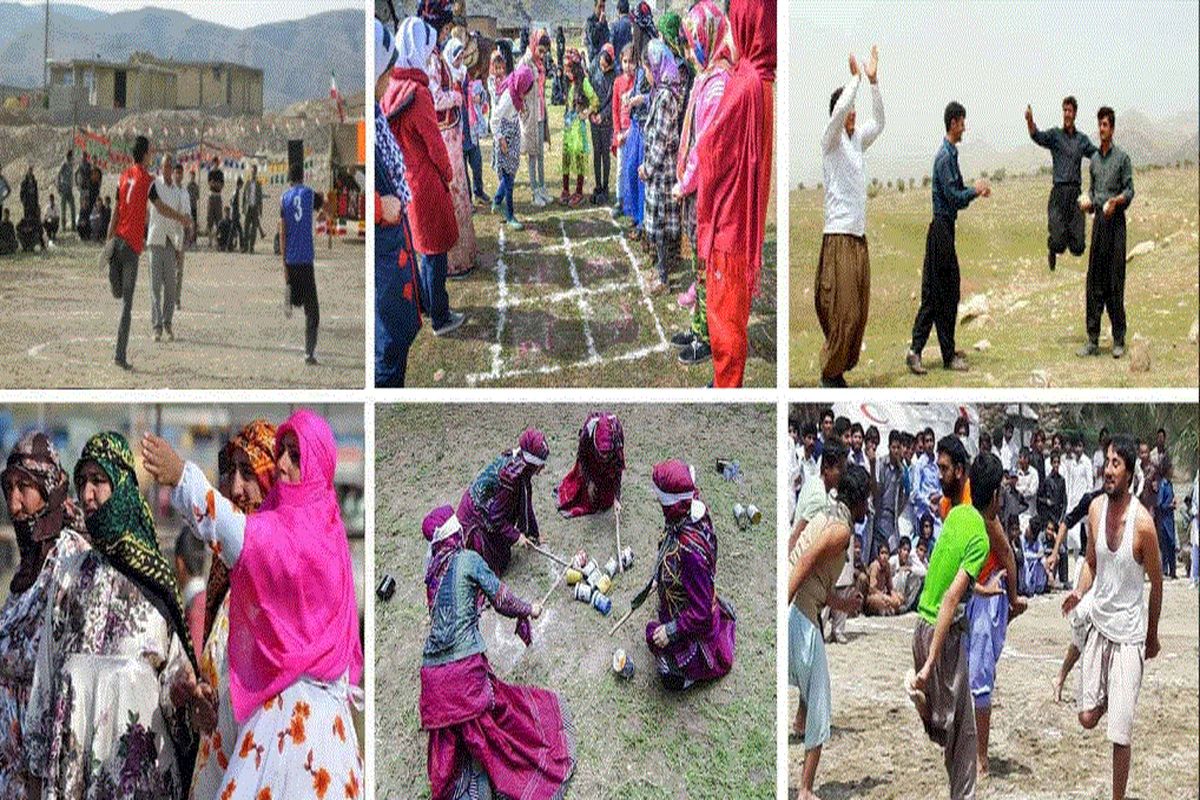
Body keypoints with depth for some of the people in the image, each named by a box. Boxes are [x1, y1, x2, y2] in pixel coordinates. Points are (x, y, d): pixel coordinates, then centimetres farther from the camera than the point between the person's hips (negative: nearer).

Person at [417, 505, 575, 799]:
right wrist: (528, 610, 22)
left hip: (433, 672, 6)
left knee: (448, 747, 10)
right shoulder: (469, 560, -4)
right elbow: (502, 600, 2)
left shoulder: (432, 568, 14)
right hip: (466, 663, -6)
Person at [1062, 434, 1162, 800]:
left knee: (1120, 733, -4)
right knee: (1087, 717, 10)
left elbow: (1156, 582, -6)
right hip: (1099, 623, 5)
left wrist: (1152, 636, 4)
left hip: (1129, 633, -5)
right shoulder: (1096, 509, -3)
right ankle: (1107, 696, 42)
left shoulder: (1142, 523, -19)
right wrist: (1079, 592, -9)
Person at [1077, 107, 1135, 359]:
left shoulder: (1122, 158, -2)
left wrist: (1116, 201, -22)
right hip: (1098, 220, 5)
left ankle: (1119, 340, 2)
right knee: (1094, 281, 3)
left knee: (1115, 282, -5)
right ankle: (1093, 340, 6)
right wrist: (1088, 202, 1)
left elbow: (1129, 191, -4)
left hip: (1116, 221, -5)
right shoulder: (1094, 159, 14)